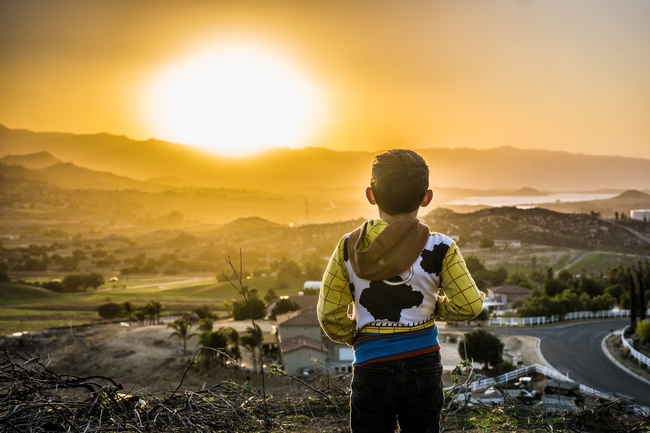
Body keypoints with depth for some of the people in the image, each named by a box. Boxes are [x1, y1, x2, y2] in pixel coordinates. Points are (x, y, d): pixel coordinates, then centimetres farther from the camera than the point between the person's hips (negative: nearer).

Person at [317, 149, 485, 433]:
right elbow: (470, 305, -7)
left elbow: (330, 313, -4)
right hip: (423, 365, 1)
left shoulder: (349, 247, -7)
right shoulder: (440, 249, -9)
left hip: (372, 366, 0)